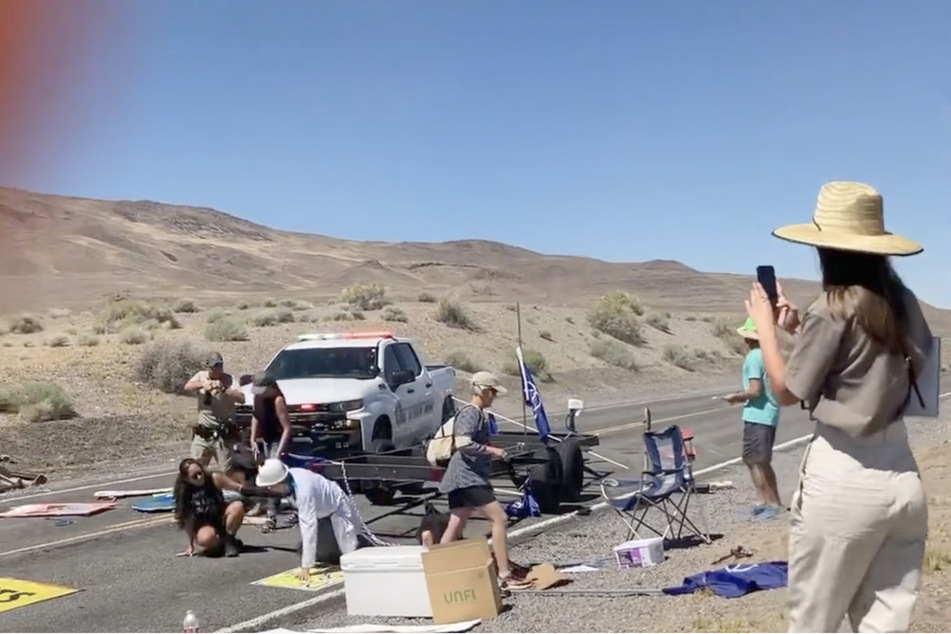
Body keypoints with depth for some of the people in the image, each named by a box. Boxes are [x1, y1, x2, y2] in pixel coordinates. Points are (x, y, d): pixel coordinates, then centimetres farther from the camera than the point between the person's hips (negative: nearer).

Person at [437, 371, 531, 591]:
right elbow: (464, 444, -24)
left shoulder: (478, 413, 18)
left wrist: (492, 452, 15)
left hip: (464, 477, 10)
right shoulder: (470, 412, -13)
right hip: (467, 476, -10)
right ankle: (504, 575, -8)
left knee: (455, 528, 10)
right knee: (499, 518, -10)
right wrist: (493, 450, -19)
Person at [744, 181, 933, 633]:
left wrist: (764, 326, 7)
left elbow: (786, 392, -4)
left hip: (842, 478, -6)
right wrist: (798, 330, 18)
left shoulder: (834, 307, -13)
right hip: (902, 478, 7)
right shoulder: (903, 302, 5)